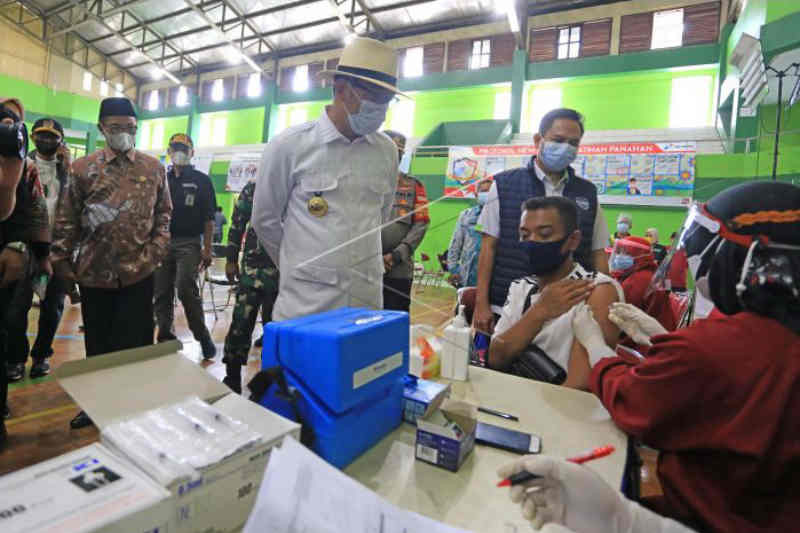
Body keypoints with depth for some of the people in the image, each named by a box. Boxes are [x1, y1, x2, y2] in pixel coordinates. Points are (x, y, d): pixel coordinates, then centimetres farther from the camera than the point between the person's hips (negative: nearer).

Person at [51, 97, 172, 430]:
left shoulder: (154, 168, 4)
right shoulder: (83, 168, 4)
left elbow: (164, 214, 6)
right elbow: (66, 221, 5)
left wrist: (156, 250, -7)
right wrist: (62, 262, 1)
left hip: (138, 273, -1)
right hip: (93, 273, 2)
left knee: (135, 344, 5)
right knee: (97, 343, 15)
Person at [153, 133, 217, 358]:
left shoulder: (201, 181, 3)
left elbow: (208, 218, -1)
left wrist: (207, 249, -9)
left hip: (189, 242, -4)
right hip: (162, 241, 5)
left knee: (186, 289, -15)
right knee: (161, 293, 7)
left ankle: (203, 337, 0)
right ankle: (165, 338, 19)